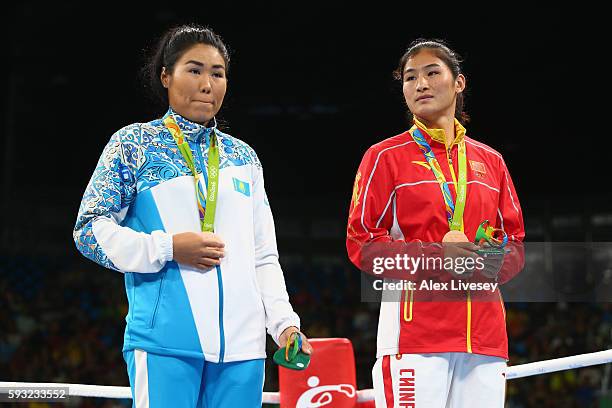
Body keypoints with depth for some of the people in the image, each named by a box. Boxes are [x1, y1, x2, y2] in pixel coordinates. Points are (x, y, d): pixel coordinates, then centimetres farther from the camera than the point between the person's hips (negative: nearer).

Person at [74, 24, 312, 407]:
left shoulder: (243, 156, 20)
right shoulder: (135, 143, 6)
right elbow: (90, 230, 1)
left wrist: (284, 323, 6)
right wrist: (168, 248, -10)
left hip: (242, 345, 5)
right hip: (164, 342, -4)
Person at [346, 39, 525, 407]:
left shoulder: (490, 161, 17)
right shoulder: (386, 156, 5)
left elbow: (516, 243, 20)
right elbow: (361, 243, -2)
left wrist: (497, 263, -4)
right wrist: (436, 255, -14)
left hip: (484, 332, 4)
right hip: (415, 331, -4)